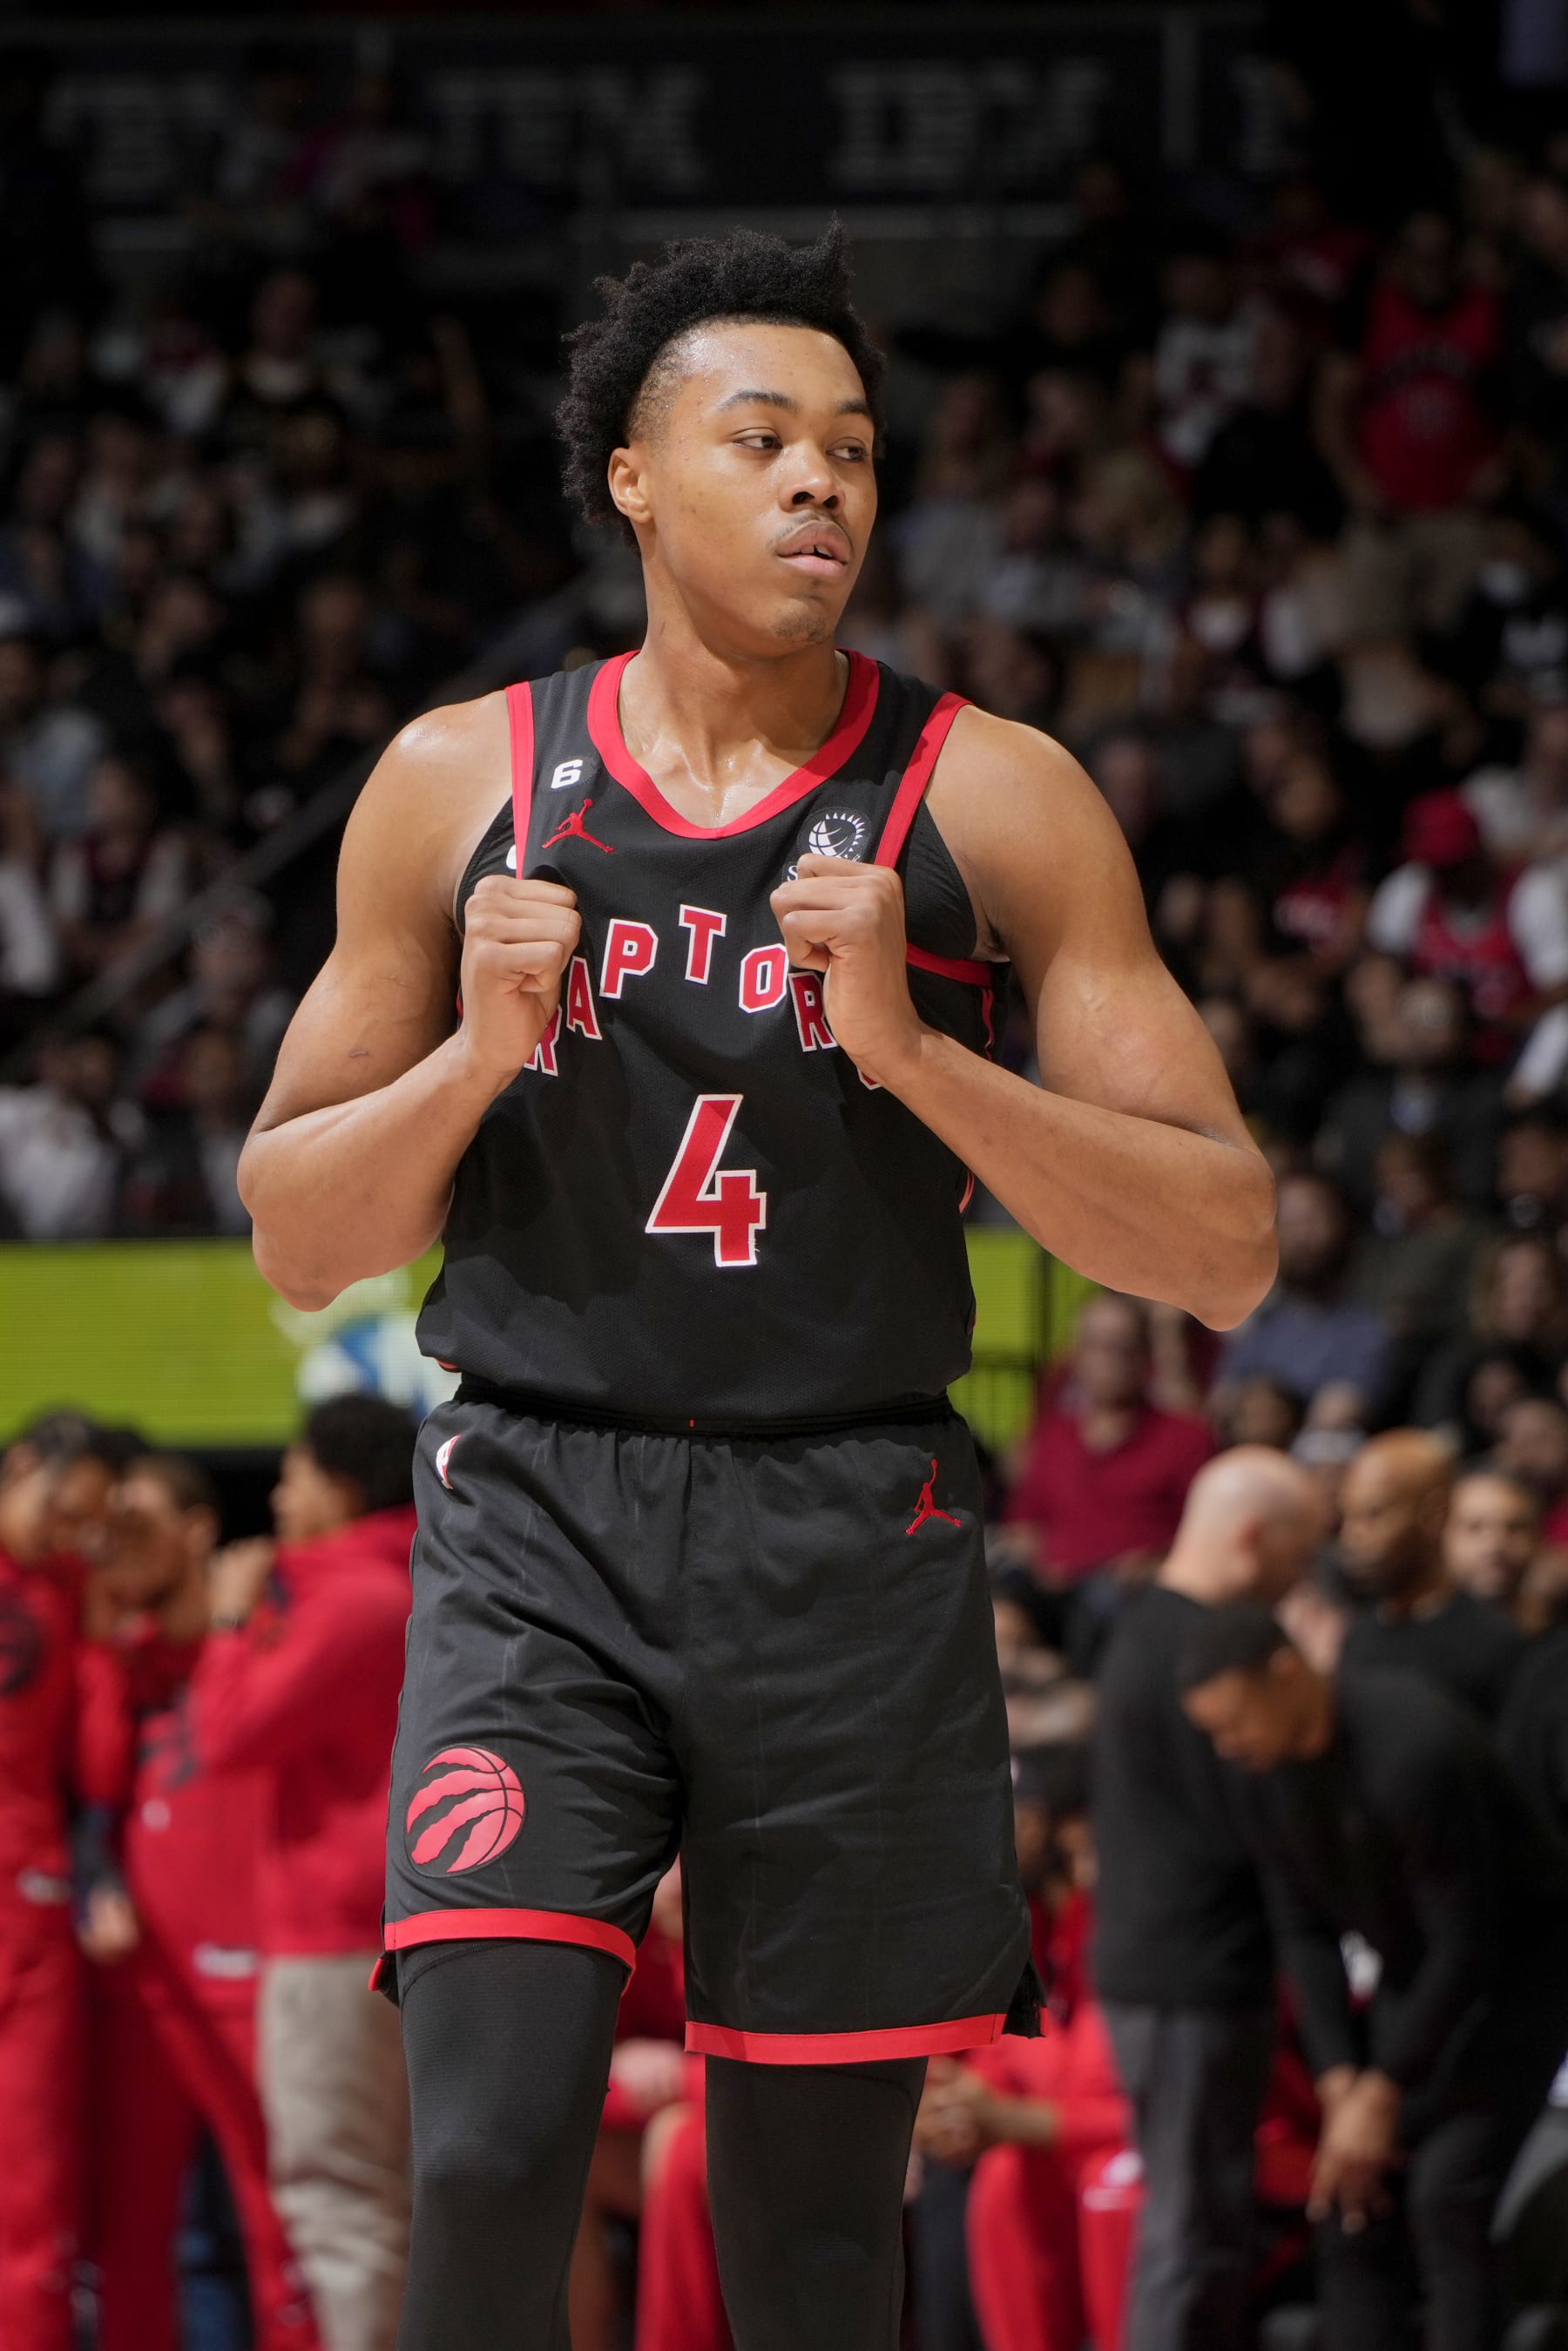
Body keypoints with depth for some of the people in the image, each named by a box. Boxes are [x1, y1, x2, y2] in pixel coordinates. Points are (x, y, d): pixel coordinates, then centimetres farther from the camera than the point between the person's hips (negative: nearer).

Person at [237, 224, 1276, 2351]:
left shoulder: (992, 800, 1)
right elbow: (299, 1244, 11)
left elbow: (1229, 1254, -3)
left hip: (850, 1548, 0)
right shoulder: (464, 785, 6)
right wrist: (478, 1052, -9)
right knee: (492, 2161, -18)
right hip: (538, 1530, 0)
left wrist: (910, 1050, -15)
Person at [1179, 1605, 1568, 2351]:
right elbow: (1306, 1930, 2)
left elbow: (1467, 1947, -27)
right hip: (1411, 1975, 8)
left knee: (1445, 2196, -20)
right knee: (1351, 2204, 0)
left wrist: (1382, 2096, -23)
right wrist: (1341, 2085, -8)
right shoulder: (1265, 1766, -6)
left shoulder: (1413, 1749, -32)